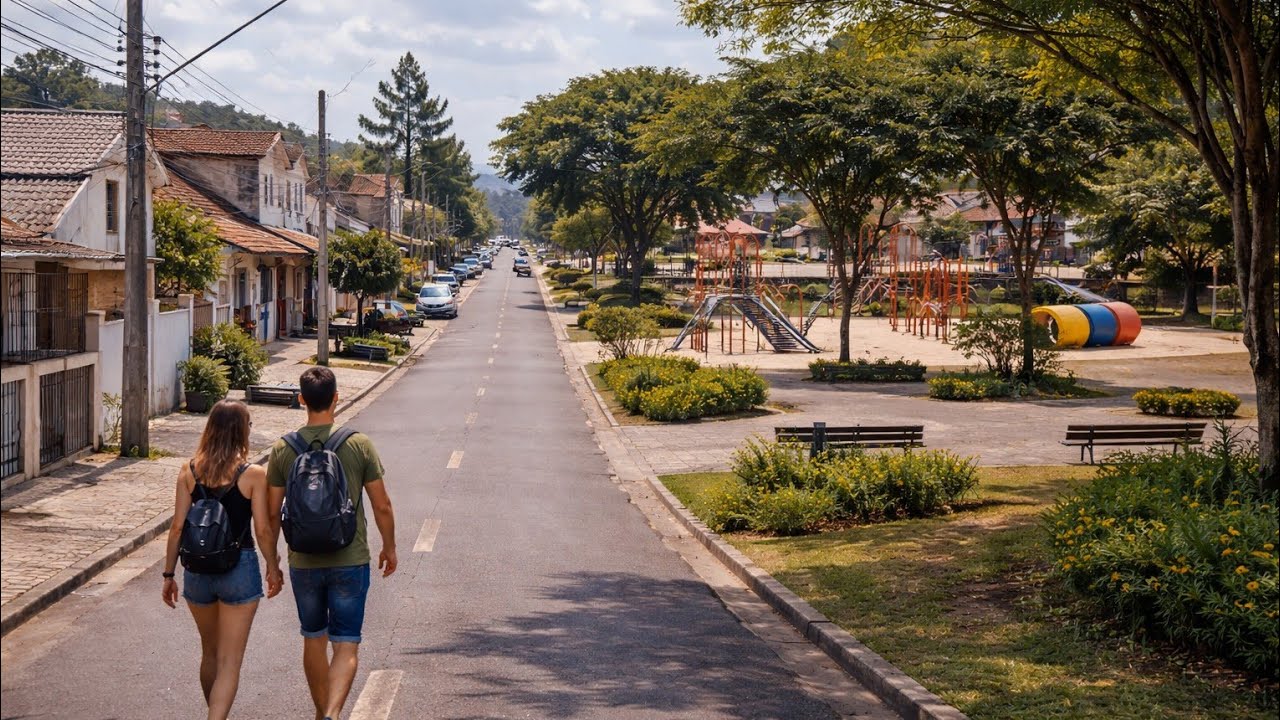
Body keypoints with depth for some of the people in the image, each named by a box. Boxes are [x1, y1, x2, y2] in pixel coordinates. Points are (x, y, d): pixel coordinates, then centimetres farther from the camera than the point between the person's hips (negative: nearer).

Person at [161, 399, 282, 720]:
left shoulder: (189, 471, -2)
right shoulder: (253, 475, -11)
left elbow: (178, 527, -2)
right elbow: (263, 530, -8)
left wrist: (169, 575, 6)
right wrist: (273, 568, 7)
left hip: (198, 570, 4)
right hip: (239, 568, -4)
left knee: (209, 652, 24)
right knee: (229, 662, 1)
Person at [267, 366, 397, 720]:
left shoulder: (283, 449, -5)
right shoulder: (359, 444, -8)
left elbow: (273, 513, 0)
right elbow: (382, 506, -4)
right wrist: (389, 548, 12)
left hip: (303, 562, 2)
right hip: (350, 560, -2)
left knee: (314, 640, 19)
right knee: (346, 646, 0)